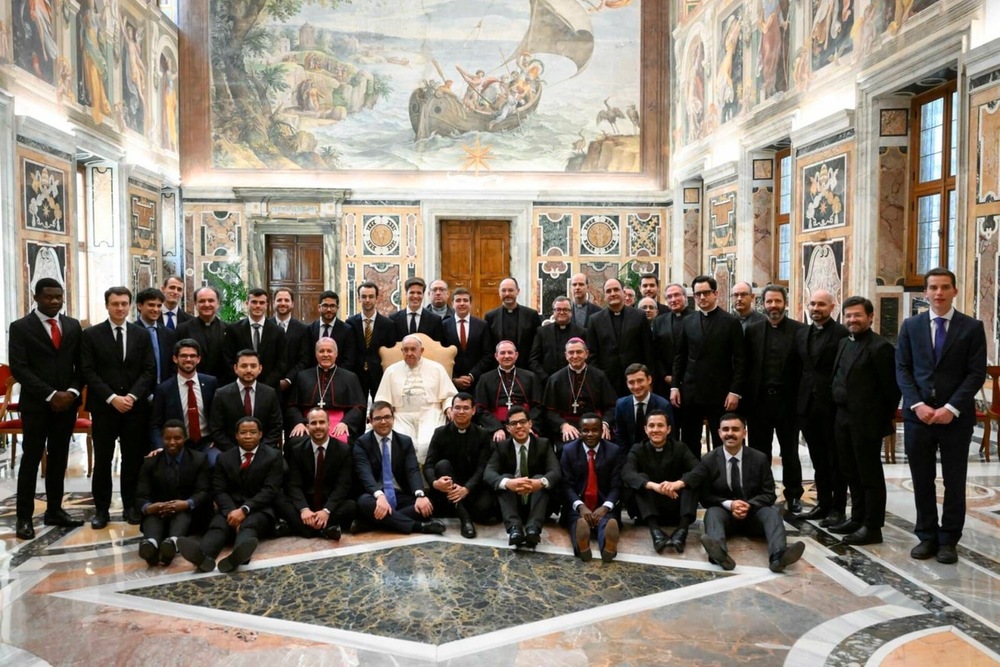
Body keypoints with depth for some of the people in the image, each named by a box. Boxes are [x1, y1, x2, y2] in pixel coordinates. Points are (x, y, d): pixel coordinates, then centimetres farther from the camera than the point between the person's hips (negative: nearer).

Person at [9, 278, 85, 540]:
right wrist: (50, 395, -16)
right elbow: (18, 368, -10)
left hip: (67, 403, 4)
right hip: (35, 404, -4)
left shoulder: (73, 326, 10)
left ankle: (54, 510, 19)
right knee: (31, 459, 0)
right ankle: (24, 517, 7)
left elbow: (81, 364, 10)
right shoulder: (20, 327, -2)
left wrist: (73, 392, -7)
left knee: (59, 459, 10)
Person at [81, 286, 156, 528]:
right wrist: (112, 398, -14)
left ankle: (131, 507, 16)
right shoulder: (91, 334, 2)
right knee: (102, 460, 3)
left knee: (133, 459, 5)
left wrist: (132, 396, -10)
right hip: (103, 406, -1)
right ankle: (101, 509, 14)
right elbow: (88, 372, -4)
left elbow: (149, 370, 3)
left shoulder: (142, 334, 8)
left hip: (136, 406, 2)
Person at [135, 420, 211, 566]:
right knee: (151, 515, -34)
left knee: (184, 513, -36)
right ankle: (151, 543, -67)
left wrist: (187, 504, -30)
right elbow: (141, 496, -2)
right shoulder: (150, 462, 9)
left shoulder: (199, 459, 6)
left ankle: (173, 542, -69)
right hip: (157, 512, 2)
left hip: (187, 512, -1)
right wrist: (148, 507, -29)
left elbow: (204, 492, -6)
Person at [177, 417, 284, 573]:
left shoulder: (273, 456, 5)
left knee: (250, 524, -36)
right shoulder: (224, 458, 14)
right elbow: (220, 491, 3)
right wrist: (231, 512, -18)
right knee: (217, 524, -31)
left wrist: (244, 509, -21)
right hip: (231, 509, 3)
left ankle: (238, 554, -69)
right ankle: (203, 555, -63)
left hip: (260, 510, -2)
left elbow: (270, 490, -6)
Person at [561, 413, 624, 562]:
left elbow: (616, 486, -2)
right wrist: (581, 506, -21)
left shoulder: (615, 451, 4)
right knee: (578, 520, -34)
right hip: (578, 506, 0)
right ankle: (582, 545, -65)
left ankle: (608, 546, -66)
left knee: (607, 521, -34)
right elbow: (567, 485, -2)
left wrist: (605, 507, -22)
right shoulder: (569, 450, 4)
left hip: (604, 507, 0)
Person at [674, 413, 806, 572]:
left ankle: (779, 554, -56)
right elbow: (704, 496, -3)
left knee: (772, 512, -28)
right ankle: (719, 552, -63)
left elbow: (769, 494, 0)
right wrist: (729, 504, -21)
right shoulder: (709, 460, -2)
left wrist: (749, 506, -20)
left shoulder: (759, 459, 0)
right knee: (712, 512, -32)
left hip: (753, 512, 1)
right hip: (723, 512, -1)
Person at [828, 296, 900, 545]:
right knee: (851, 472, 16)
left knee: (870, 475, 2)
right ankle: (858, 517, 29)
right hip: (843, 419, 8)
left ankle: (872, 527, 10)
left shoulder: (880, 347, -13)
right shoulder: (844, 343, 12)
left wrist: (885, 419, -7)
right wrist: (838, 410, 10)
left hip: (867, 421, -8)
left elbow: (891, 387, -12)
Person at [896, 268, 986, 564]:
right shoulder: (911, 325, 6)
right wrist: (917, 405, -10)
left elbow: (976, 373, -5)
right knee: (922, 481, 8)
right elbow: (902, 369, 3)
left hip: (956, 417, -1)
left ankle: (948, 540, 19)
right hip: (918, 415, 2)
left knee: (954, 482, 7)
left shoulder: (972, 327, 1)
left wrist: (952, 408, -15)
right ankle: (927, 537, 20)